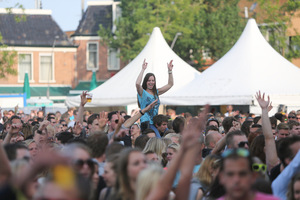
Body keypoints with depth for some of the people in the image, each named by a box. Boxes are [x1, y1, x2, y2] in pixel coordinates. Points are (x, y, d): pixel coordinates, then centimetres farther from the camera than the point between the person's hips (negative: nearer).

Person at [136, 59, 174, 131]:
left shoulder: (156, 92, 15)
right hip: (146, 122, -6)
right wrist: (143, 70, -19)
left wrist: (170, 71, 11)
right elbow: (137, 84, -22)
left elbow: (170, 84, 20)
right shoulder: (142, 93, -1)